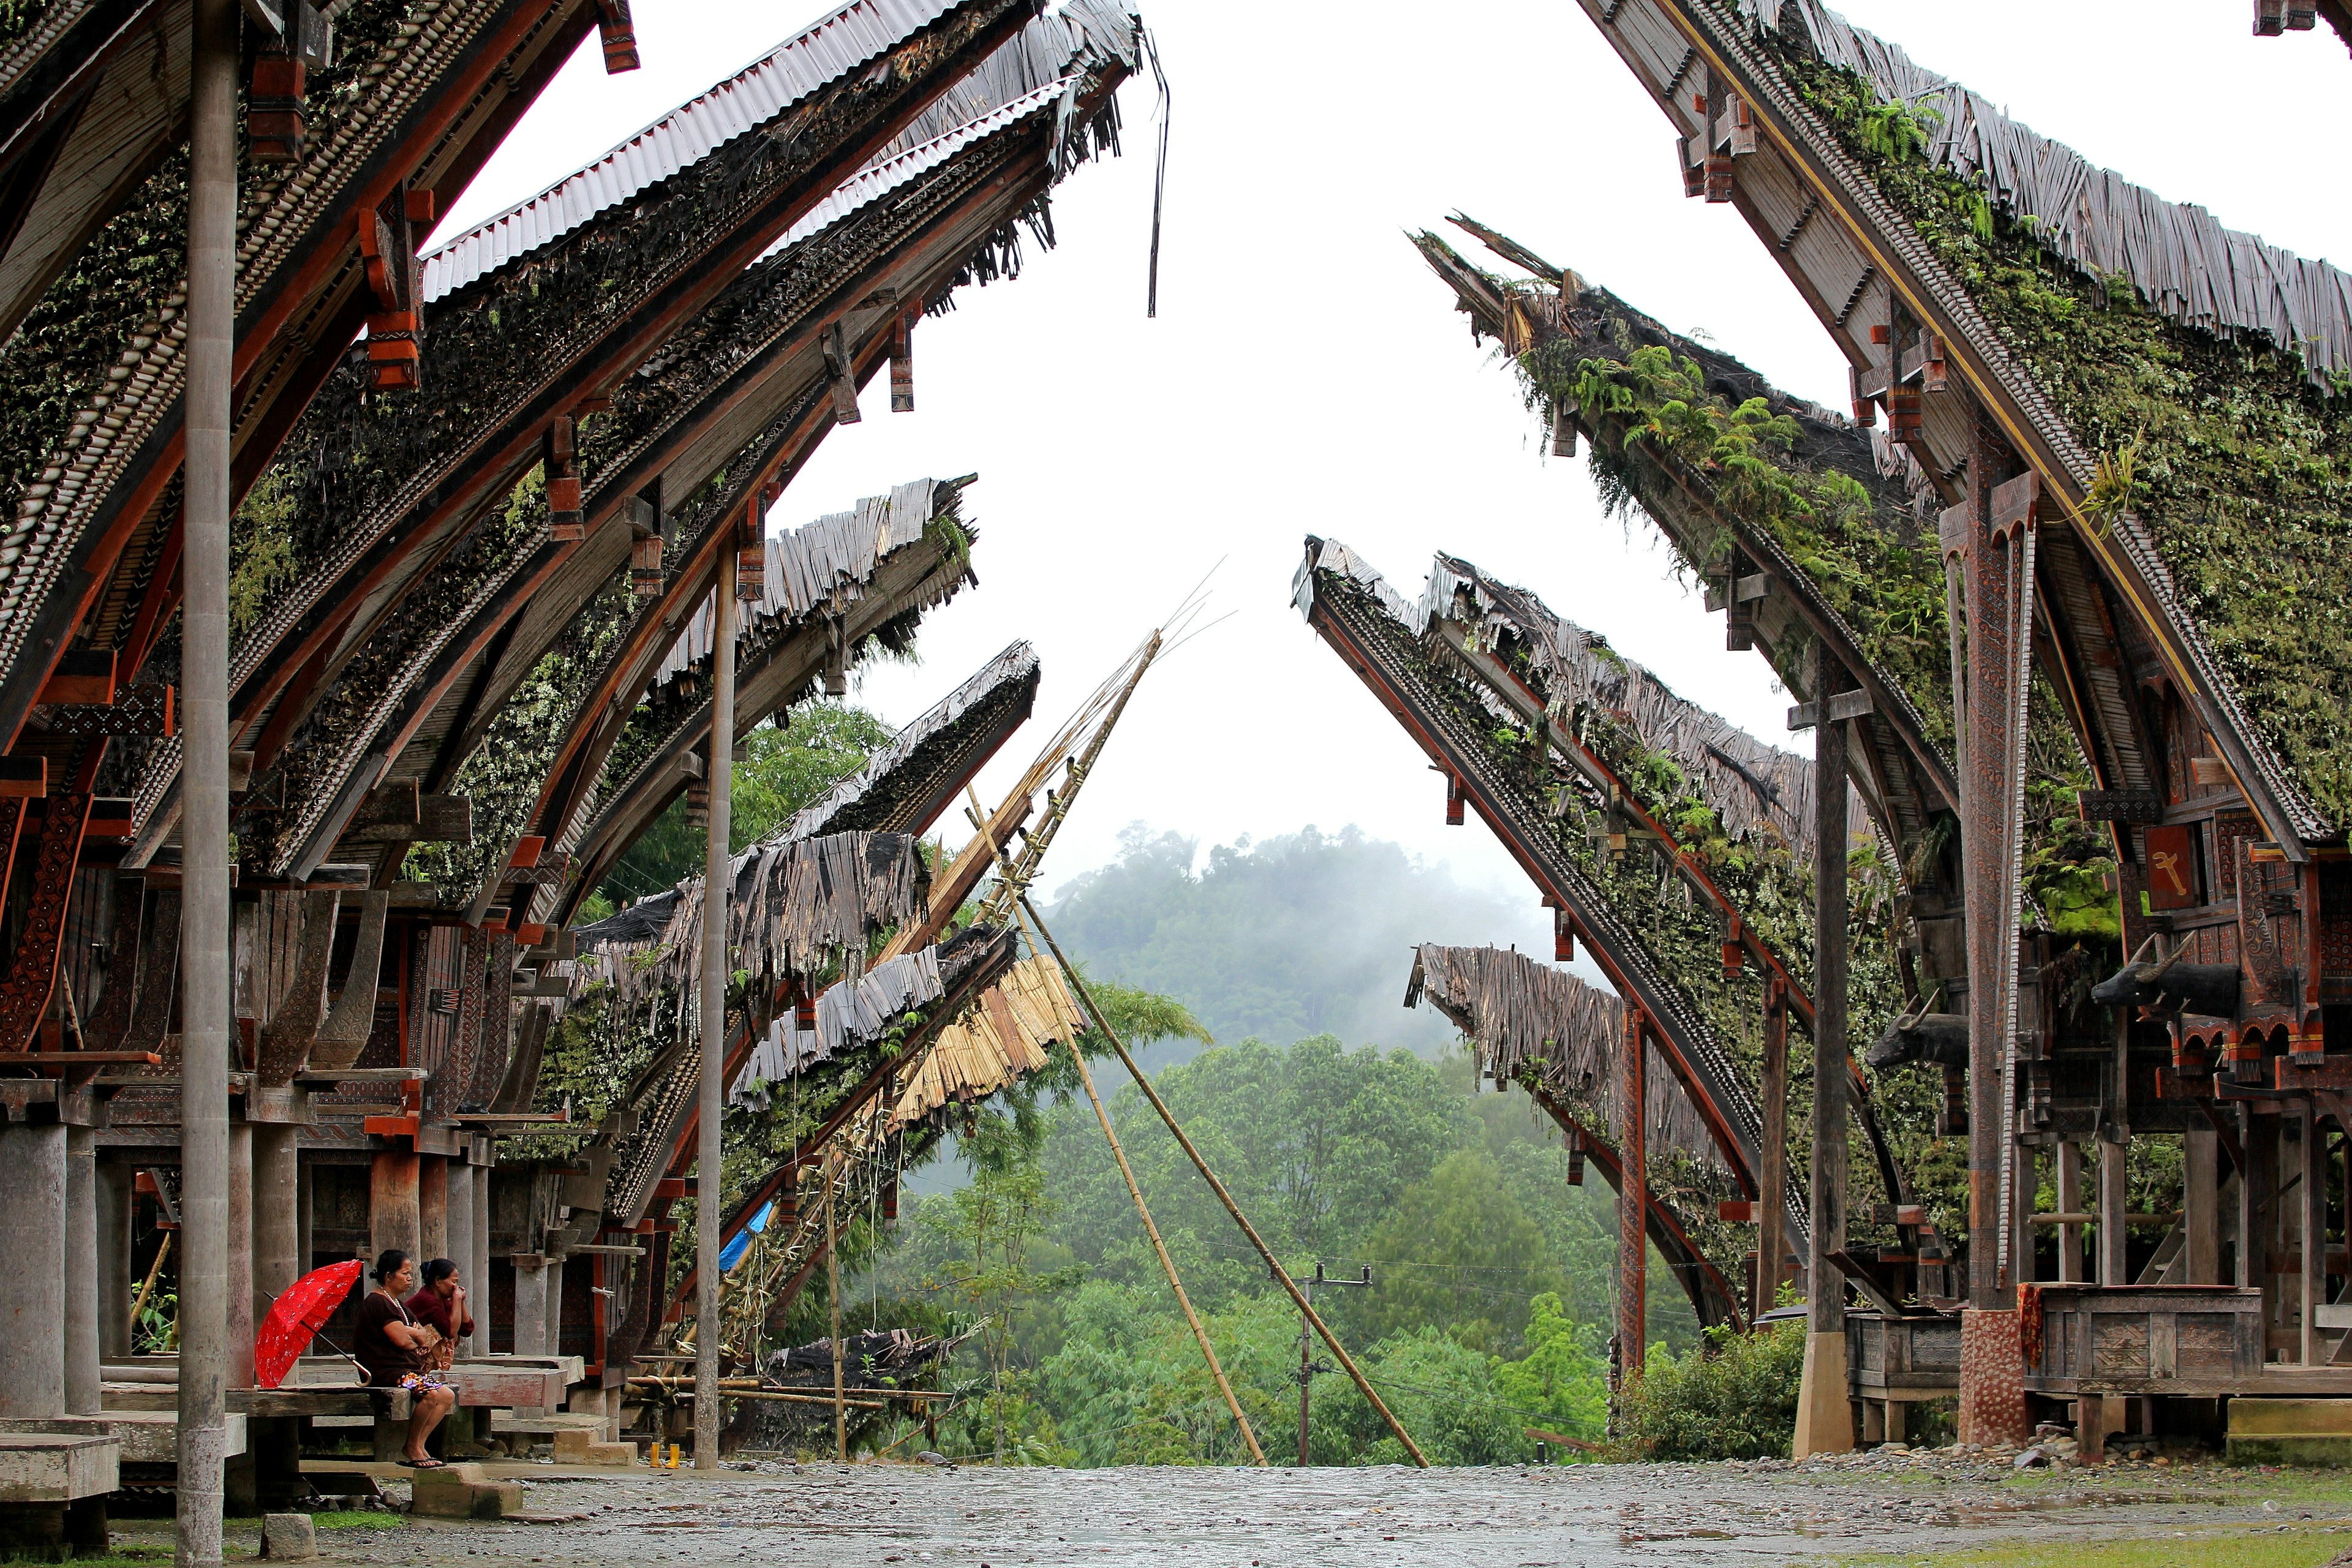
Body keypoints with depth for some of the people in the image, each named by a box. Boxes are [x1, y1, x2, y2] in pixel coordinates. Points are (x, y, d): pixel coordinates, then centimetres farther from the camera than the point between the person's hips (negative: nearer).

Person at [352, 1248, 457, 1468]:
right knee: (430, 1393, -28)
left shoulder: (398, 1305, 22)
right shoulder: (377, 1303, -12)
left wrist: (413, 1334, -7)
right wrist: (419, 1337, 3)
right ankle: (413, 1450, -14)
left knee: (447, 1396, -1)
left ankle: (418, 1447, -4)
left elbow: (424, 1335, 17)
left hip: (409, 1368, 11)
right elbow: (402, 1339, -20)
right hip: (387, 1373, -11)